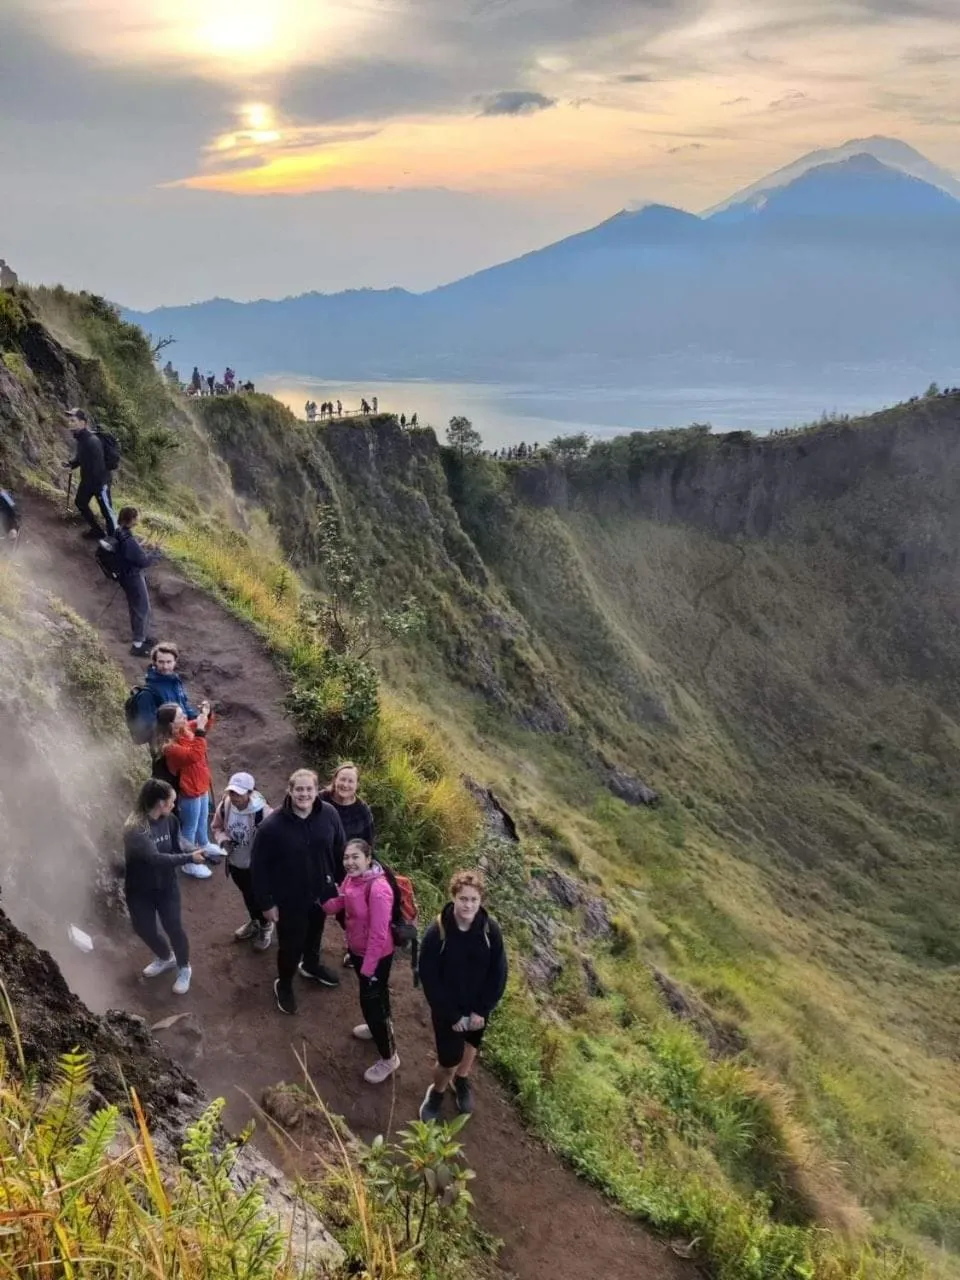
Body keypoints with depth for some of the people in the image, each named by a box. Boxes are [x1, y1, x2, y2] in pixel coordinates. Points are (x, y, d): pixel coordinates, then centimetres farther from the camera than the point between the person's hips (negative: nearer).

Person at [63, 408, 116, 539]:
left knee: (106, 510, -1)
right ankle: (97, 530, 38)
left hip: (100, 480, -10)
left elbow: (98, 465, -28)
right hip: (86, 479, 10)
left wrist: (98, 486, -25)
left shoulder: (93, 441, -29)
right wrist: (70, 465, -5)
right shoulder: (78, 438, 1)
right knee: (80, 502, 23)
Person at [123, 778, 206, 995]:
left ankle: (184, 968, 29)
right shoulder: (135, 829, -30)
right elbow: (155, 859, -36)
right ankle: (165, 958, 45)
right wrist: (189, 858, -35)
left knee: (173, 928, 4)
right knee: (144, 929, 15)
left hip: (166, 885, 3)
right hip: (140, 889, -3)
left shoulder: (169, 821, -10)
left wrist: (196, 854, -17)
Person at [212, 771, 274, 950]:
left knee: (258, 896, 15)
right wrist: (223, 840, -15)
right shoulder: (224, 806, -15)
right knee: (247, 894, 27)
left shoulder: (262, 811, -30)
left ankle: (266, 926, 42)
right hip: (235, 861, 5)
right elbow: (217, 827, 3)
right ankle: (254, 921, 53)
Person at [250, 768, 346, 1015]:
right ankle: (284, 984, 41)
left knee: (315, 932, 28)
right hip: (289, 898, -4)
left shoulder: (329, 814, -16)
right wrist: (266, 903, -12)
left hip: (321, 891, 4)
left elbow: (339, 850, 0)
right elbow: (259, 867, -16)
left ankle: (311, 965, 58)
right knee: (291, 944, 12)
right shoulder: (272, 826, -27)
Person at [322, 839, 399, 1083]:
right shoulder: (351, 878, -9)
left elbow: (379, 935, -29)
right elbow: (339, 904, 8)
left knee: (370, 1001, 4)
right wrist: (322, 900, -11)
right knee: (376, 993, 29)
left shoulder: (378, 890, -34)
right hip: (357, 949, 8)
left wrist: (368, 969, -22)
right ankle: (382, 1025, 55)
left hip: (377, 955, -8)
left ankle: (389, 1058, 23)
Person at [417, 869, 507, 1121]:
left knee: (471, 1044, 24)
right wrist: (452, 1015, -16)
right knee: (449, 1060, 1)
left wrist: (482, 1010, -12)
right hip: (447, 1009, -3)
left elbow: (498, 973, -9)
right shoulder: (437, 932, -25)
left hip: (478, 1007, 3)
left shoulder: (491, 930, -19)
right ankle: (437, 1092, 33)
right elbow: (429, 978, -18)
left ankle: (461, 1080, 54)